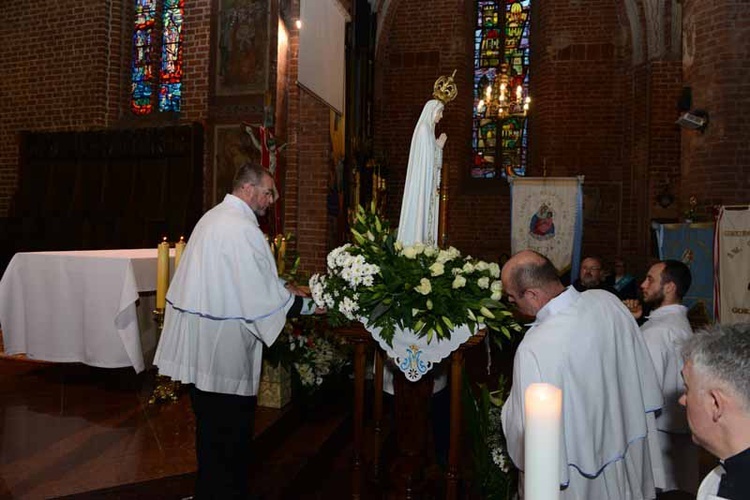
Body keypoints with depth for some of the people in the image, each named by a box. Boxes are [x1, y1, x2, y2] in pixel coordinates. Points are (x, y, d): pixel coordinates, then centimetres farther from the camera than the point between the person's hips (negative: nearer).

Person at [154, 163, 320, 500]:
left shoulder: (214, 217, 12)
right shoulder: (243, 229, -19)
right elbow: (264, 295, -19)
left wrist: (280, 286, 15)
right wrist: (307, 304, -6)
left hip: (198, 341, 10)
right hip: (223, 343, -10)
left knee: (211, 421, 21)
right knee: (231, 424, 4)